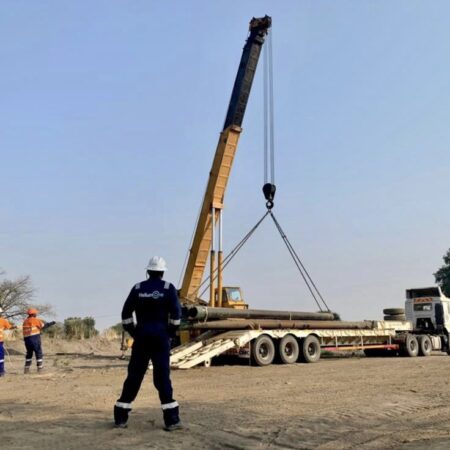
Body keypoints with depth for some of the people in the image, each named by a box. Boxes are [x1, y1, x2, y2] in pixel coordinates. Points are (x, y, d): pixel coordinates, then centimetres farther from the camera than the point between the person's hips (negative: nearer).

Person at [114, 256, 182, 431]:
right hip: (161, 336, -2)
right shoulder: (168, 288, -1)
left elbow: (126, 313, 4)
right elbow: (176, 313, -8)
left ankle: (121, 418, 14)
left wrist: (133, 332, 12)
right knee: (162, 377, -1)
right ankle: (171, 420, 0)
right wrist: (171, 332, 4)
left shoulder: (138, 288, 6)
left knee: (134, 376, 9)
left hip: (141, 336, 2)